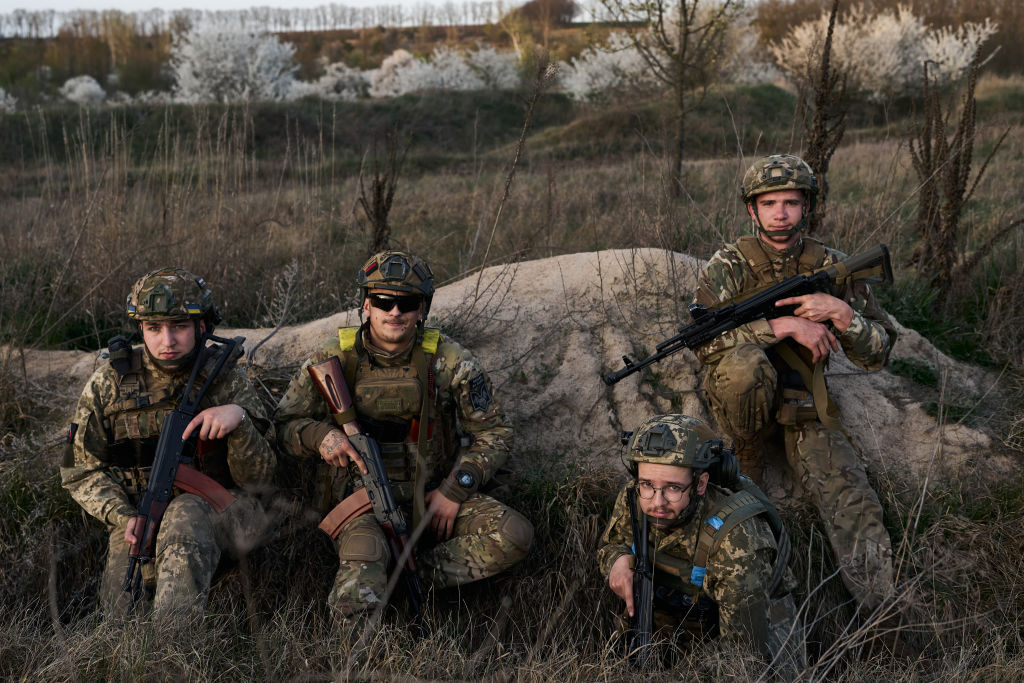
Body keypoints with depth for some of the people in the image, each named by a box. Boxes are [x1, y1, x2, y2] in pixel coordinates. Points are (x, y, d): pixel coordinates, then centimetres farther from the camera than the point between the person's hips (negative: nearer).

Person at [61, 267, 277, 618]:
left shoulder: (227, 379, 2)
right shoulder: (109, 383, 3)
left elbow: (258, 480, -1)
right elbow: (82, 471, 10)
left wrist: (239, 419, -19)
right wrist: (122, 516, -9)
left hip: (219, 511, -1)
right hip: (138, 519, 2)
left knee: (186, 511, -35)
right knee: (124, 605, -24)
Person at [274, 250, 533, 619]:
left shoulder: (448, 361, -5)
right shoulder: (334, 359, -5)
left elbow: (494, 432, 3)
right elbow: (285, 423, 4)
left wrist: (455, 490, -8)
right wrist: (319, 434, -20)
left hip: (434, 496, 3)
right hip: (364, 497, -2)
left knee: (514, 536, -24)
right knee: (356, 599, -32)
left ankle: (418, 570, -13)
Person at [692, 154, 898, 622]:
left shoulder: (831, 266, 1)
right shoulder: (727, 266, -5)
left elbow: (878, 354, 1)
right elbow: (704, 342, -22)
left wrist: (841, 313, -18)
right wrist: (783, 325, -26)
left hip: (804, 407, 1)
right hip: (742, 404, -1)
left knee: (852, 501, -21)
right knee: (744, 361, -35)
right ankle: (746, 461, -9)